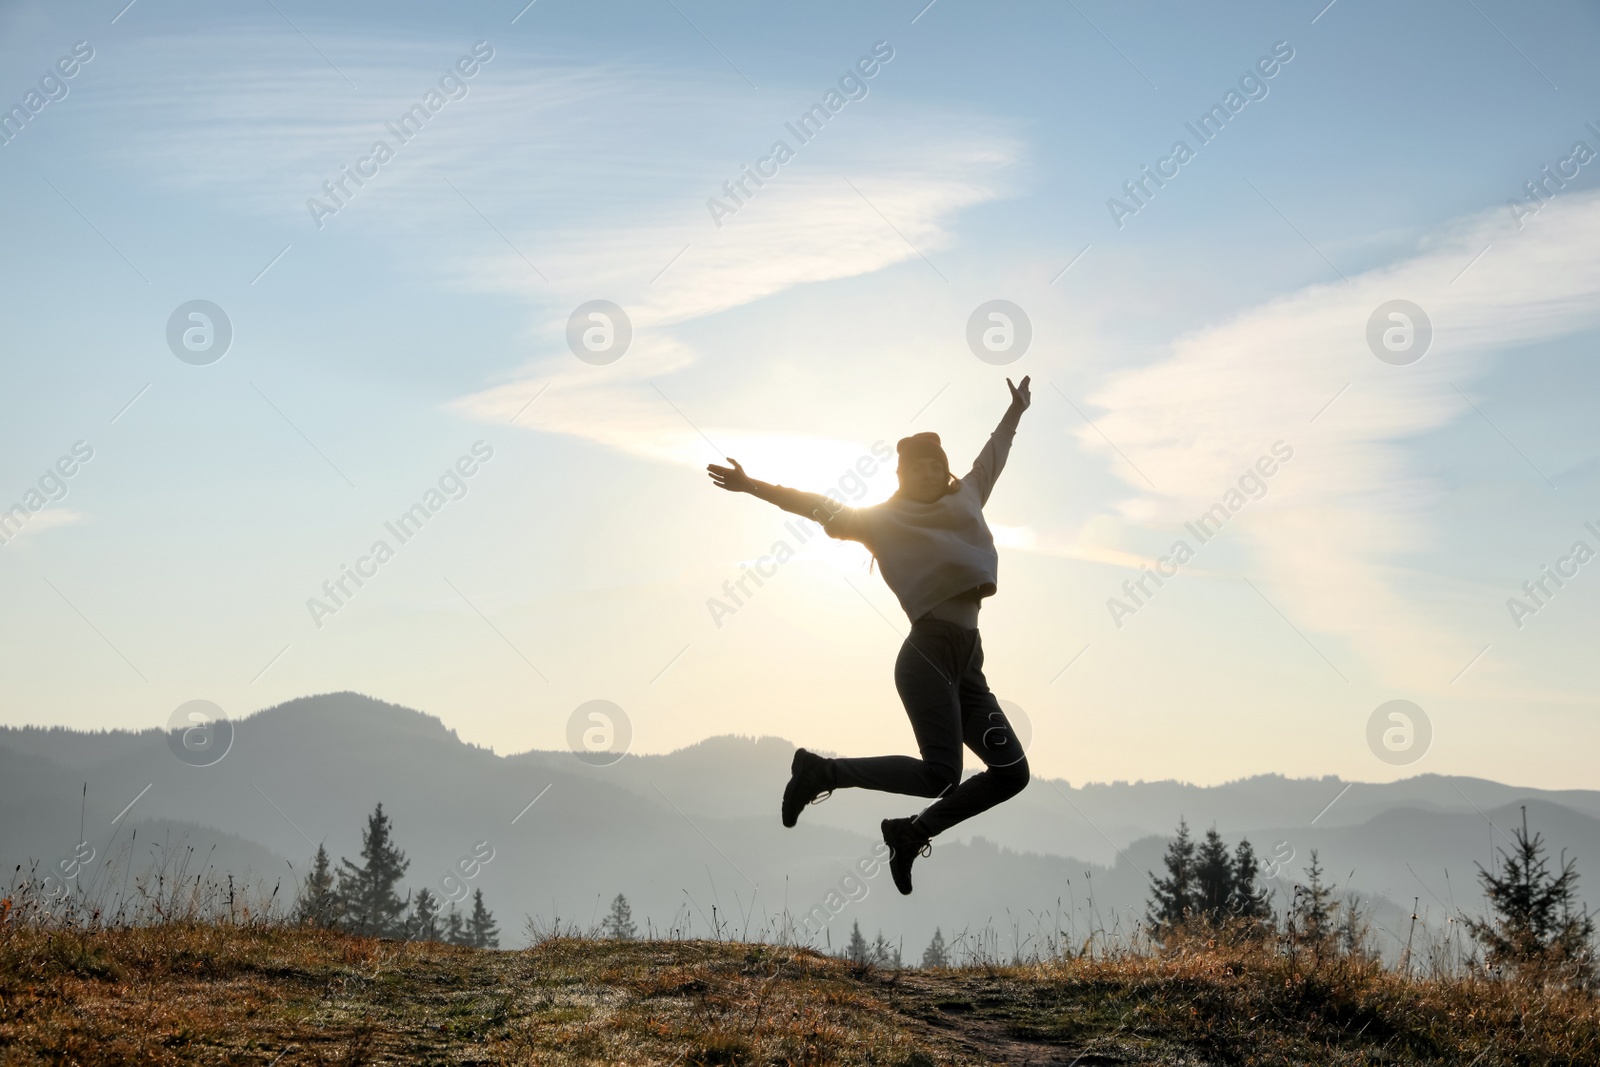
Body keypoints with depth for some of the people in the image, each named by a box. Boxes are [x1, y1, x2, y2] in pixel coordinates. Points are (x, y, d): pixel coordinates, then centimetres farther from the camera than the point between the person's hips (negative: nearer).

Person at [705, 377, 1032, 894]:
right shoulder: (886, 518, 3)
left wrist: (1016, 410, 48)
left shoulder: (966, 498, 19)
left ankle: (913, 832, 13)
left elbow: (993, 455, 35)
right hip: (928, 654, -7)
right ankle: (822, 771, -1)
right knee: (941, 773, -18)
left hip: (967, 663, 7)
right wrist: (754, 486, -12)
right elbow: (823, 508, -4)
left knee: (1012, 772, 1)